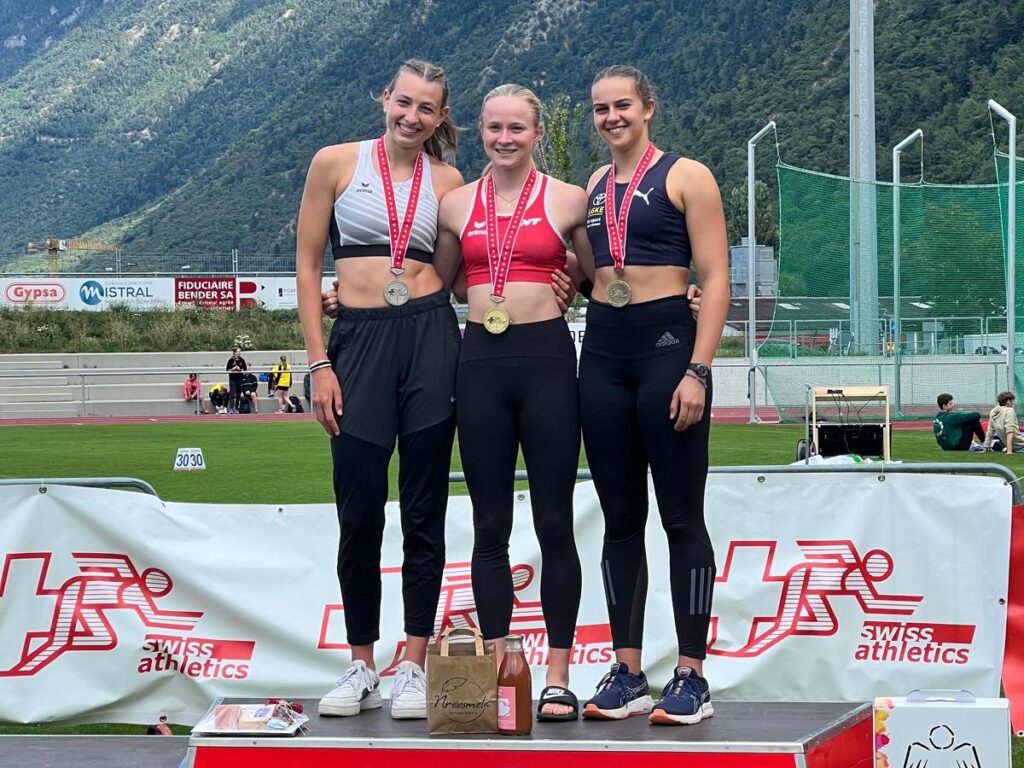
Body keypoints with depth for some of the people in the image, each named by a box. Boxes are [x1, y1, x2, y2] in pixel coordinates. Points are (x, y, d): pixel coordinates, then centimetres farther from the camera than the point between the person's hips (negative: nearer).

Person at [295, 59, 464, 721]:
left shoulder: (447, 180, 8)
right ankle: (362, 666, 13)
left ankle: (415, 666, 10)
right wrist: (319, 362, -2)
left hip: (430, 337, 1)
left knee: (424, 510, 3)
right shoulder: (337, 163, 3)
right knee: (359, 510, 0)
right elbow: (308, 264, 4)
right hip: (358, 340, -1)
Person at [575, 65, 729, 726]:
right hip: (602, 350, 6)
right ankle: (628, 674, 12)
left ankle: (692, 678, 1)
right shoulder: (594, 187, 15)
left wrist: (697, 371, -15)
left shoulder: (684, 177, -2)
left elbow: (716, 280, -7)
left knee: (681, 517, -3)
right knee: (620, 517, 7)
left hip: (666, 344, -6)